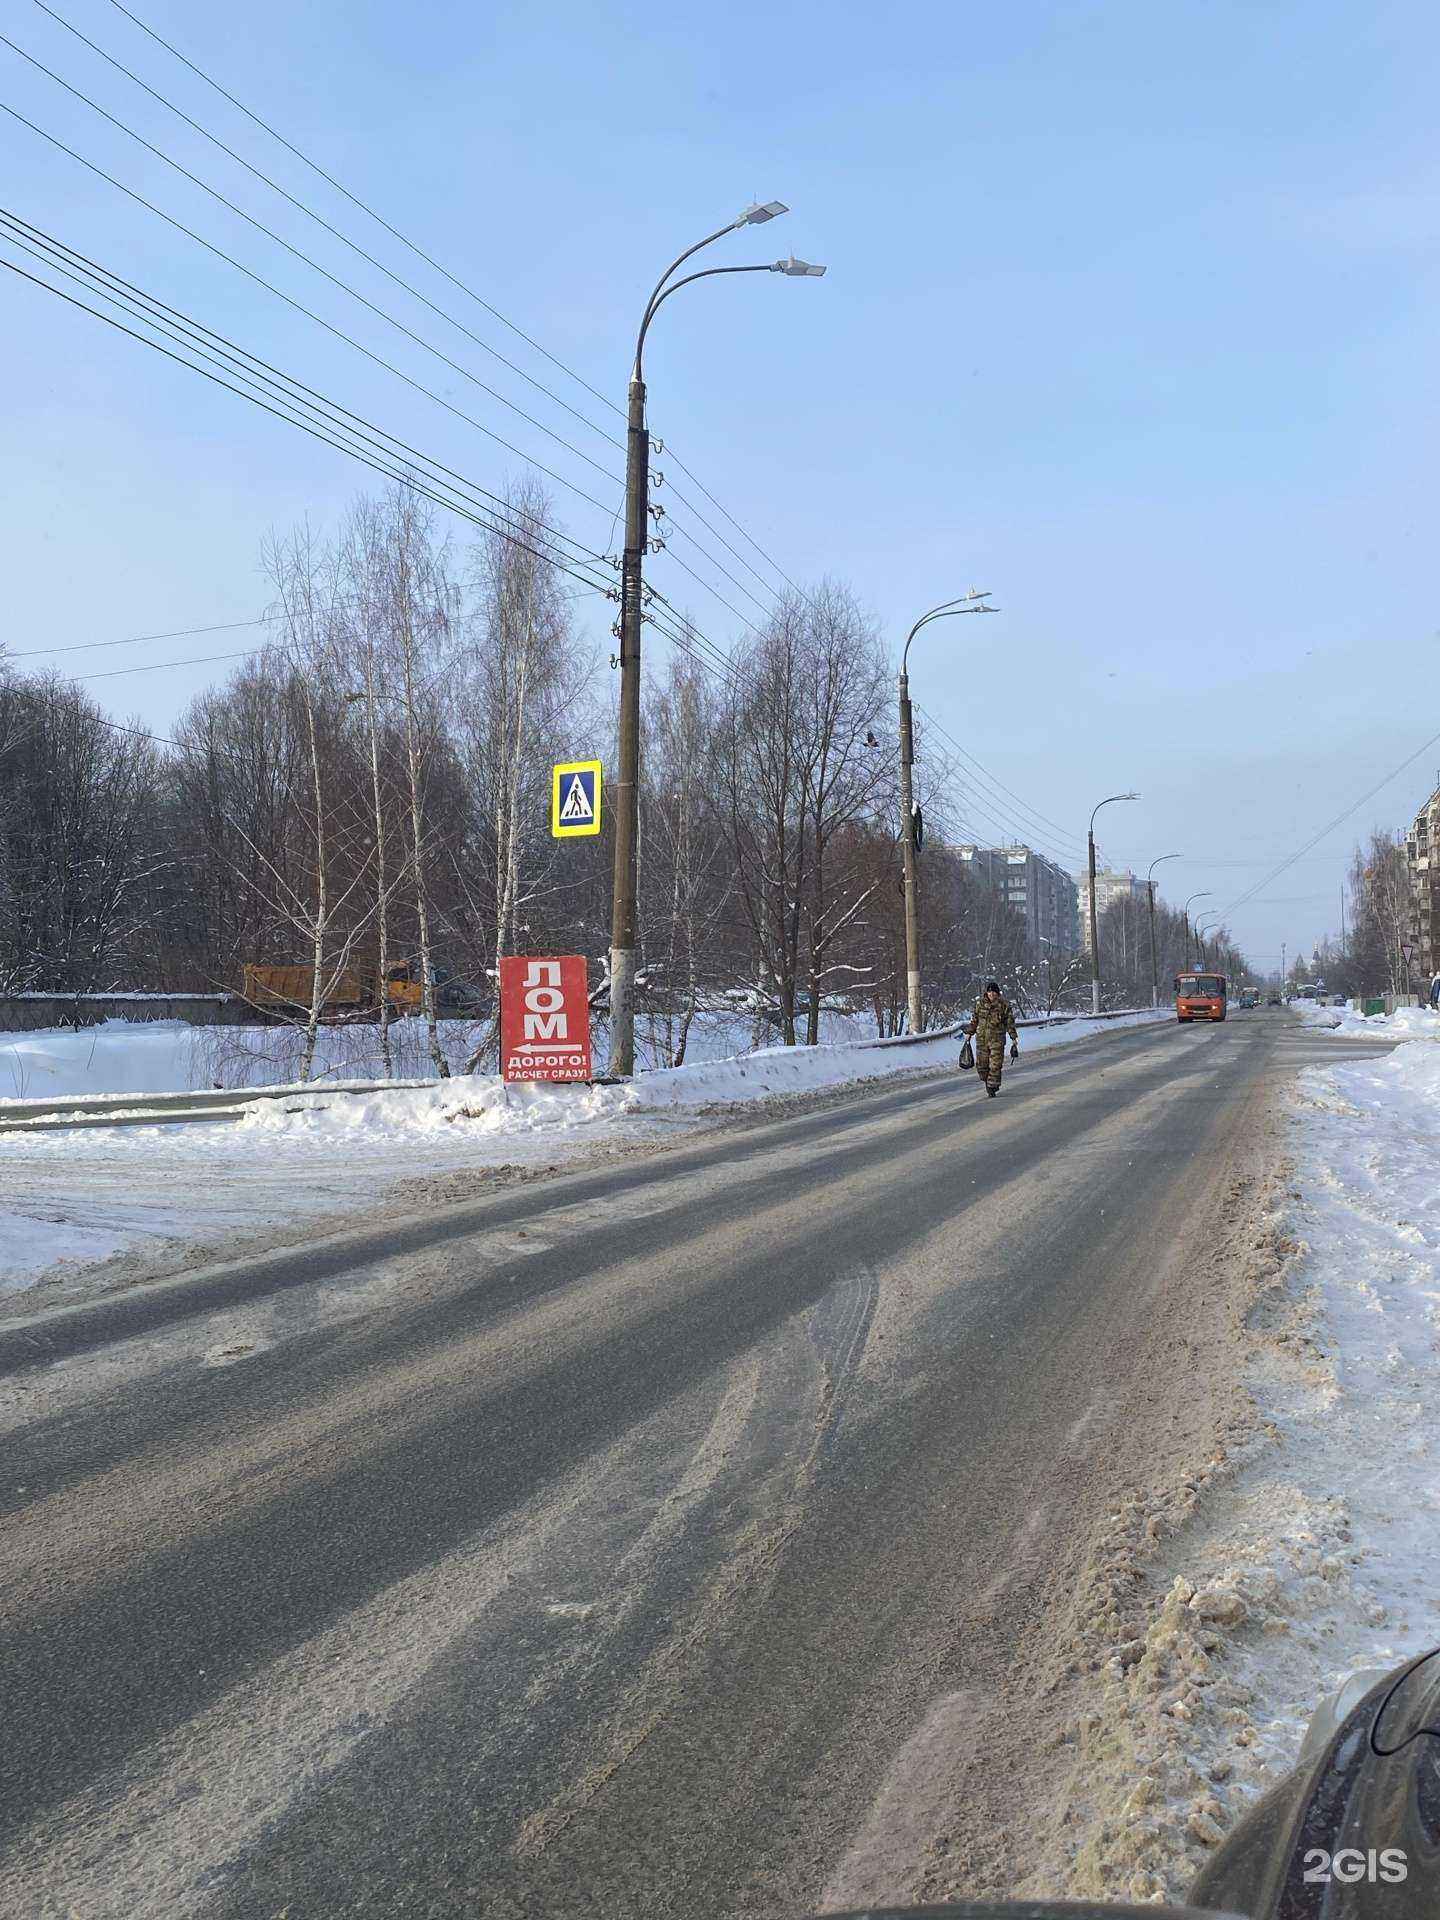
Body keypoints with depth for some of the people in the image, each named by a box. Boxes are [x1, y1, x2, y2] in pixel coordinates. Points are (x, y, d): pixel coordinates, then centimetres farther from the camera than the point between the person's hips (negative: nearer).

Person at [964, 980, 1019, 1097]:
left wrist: (1014, 1038, 3)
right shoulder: (980, 1003, 3)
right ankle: (987, 1080, 30)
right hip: (982, 1039, 2)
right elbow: (974, 1020, 13)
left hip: (997, 1039, -2)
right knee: (981, 1064, 3)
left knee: (995, 1065, -4)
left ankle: (992, 1087, 8)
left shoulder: (1004, 1005, -2)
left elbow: (1010, 1022, 4)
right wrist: (969, 1033, 12)